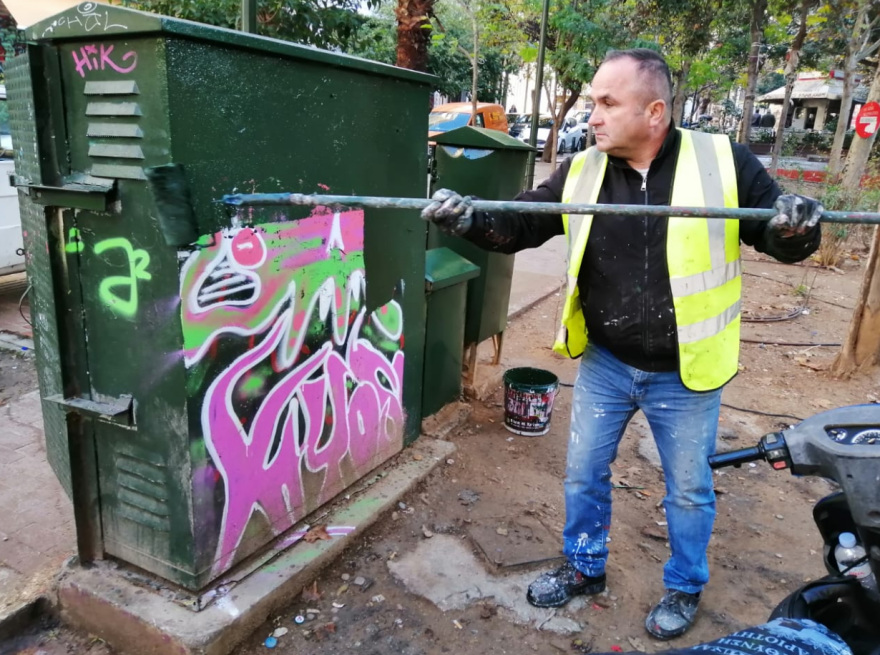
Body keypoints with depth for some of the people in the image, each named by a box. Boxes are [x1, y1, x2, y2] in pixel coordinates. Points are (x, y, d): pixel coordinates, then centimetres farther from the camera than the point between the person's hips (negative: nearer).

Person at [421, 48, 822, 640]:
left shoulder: (724, 161, -12)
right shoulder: (580, 173, -5)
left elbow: (780, 238, -3)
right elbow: (517, 227, -3)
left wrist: (796, 226, -27)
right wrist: (468, 216, -22)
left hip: (684, 372, -2)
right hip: (603, 363, 3)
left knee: (689, 489, 16)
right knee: (584, 472, 16)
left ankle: (686, 588, 42)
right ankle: (585, 567, 43)